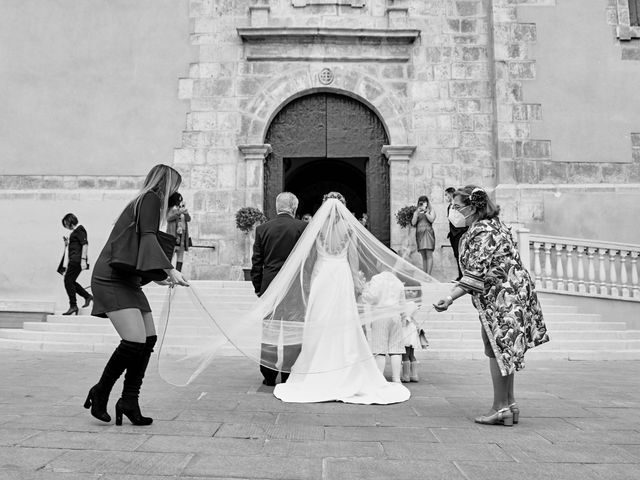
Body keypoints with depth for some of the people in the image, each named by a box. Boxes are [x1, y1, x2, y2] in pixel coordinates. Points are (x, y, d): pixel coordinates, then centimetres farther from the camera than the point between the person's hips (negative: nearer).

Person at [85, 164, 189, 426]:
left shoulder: (143, 203, 22)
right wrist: (169, 269, -31)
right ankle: (100, 393, 5)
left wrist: (157, 276, 35)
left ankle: (129, 402, 9)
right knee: (135, 341, -17)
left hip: (128, 281, 10)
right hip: (111, 279, -10)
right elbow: (148, 237, -22)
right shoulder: (151, 198, -6)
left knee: (149, 339, 3)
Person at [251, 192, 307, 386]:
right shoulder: (302, 227, -4)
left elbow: (256, 262, 5)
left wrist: (258, 288, 13)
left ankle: (269, 375, 16)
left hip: (269, 286, 2)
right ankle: (288, 375, 11)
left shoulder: (262, 228, 3)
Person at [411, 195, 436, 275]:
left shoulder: (431, 211, 11)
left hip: (428, 233, -4)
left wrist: (425, 211, -10)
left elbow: (431, 220, -6)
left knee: (429, 255, -13)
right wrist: (417, 213, -4)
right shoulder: (416, 212, 19)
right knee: (423, 257, 3)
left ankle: (428, 274, -18)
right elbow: (413, 223, 7)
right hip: (419, 234, 4)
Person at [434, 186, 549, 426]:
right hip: (508, 295, 10)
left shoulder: (483, 233, -19)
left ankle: (501, 409, 9)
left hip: (502, 297, -10)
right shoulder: (489, 225, 13)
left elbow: (477, 274, -25)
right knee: (502, 350, 16)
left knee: (497, 350, -1)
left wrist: (450, 298, -28)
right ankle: (509, 405, 25)